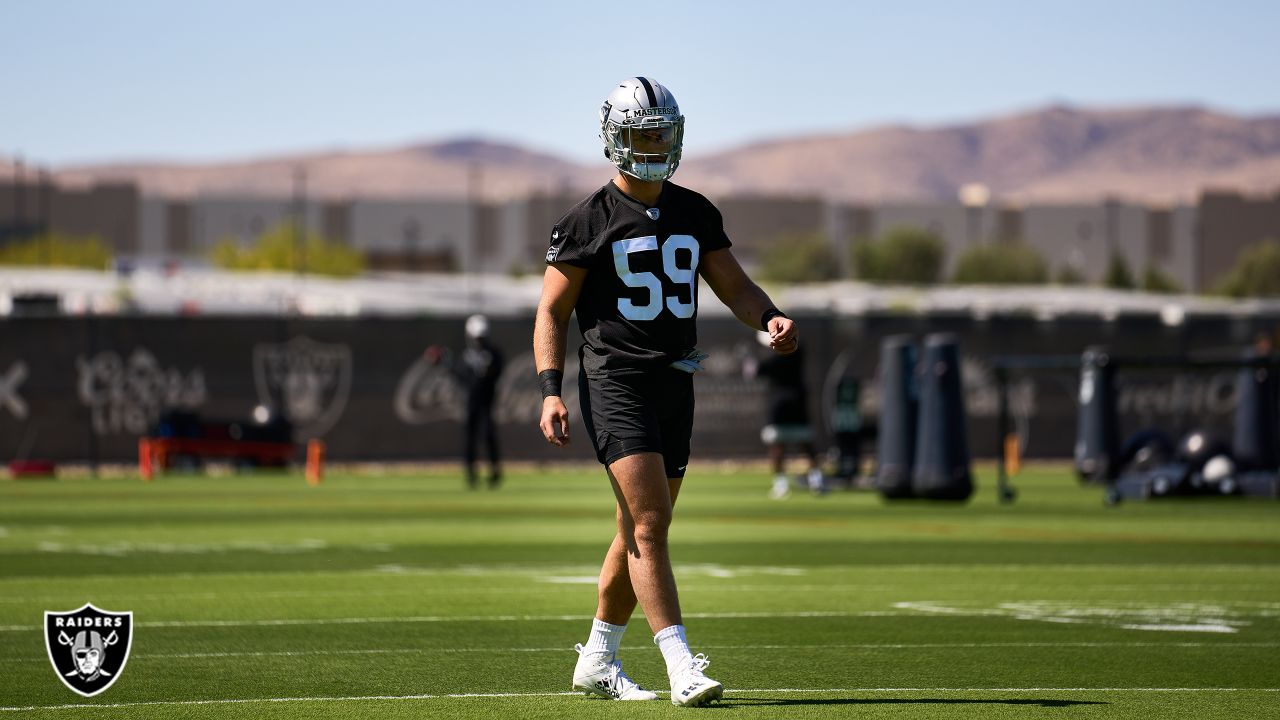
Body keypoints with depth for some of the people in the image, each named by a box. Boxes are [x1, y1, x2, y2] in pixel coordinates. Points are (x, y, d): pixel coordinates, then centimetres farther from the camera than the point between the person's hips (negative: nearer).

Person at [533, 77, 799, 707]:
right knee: (648, 525, -16)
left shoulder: (695, 214, 12)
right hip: (615, 380, -6)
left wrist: (769, 319, -8)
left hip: (674, 385, 6)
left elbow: (734, 286, 15)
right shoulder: (590, 219, -4)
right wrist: (550, 390, -14)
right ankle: (681, 667, -20)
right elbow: (551, 312, -3)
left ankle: (597, 661, 25)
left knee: (640, 533, 12)